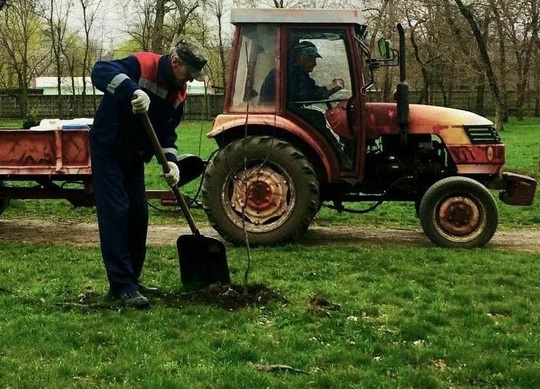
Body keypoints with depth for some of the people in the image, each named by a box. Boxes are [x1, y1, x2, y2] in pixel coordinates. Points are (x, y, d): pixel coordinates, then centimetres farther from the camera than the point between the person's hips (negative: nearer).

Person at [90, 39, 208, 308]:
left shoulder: (178, 92, 1)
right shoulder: (141, 65, -21)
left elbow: (167, 132, 4)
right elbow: (100, 71, -36)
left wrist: (170, 160, -14)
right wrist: (132, 89, -51)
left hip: (134, 154, 8)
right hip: (107, 148, -8)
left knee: (138, 214, 8)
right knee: (115, 213, -11)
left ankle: (131, 278, 20)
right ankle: (123, 286, -9)